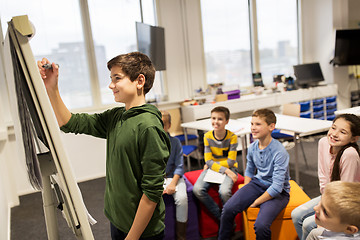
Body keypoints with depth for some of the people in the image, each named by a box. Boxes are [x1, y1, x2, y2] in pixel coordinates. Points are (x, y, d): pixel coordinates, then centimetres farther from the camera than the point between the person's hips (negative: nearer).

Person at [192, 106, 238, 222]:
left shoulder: (232, 137, -11)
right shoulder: (207, 136, -4)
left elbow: (230, 162, -12)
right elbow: (208, 161, -7)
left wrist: (212, 164, -10)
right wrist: (226, 170, -20)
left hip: (228, 169, -3)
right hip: (211, 169, 3)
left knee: (224, 191, -32)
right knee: (197, 190, -23)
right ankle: (220, 217, -5)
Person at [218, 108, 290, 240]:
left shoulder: (280, 152, -23)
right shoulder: (252, 147, -2)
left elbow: (277, 187, -23)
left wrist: (256, 202, -16)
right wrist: (245, 195, 5)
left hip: (277, 192, -5)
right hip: (257, 183, 6)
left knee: (261, 226, -29)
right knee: (228, 209, -13)